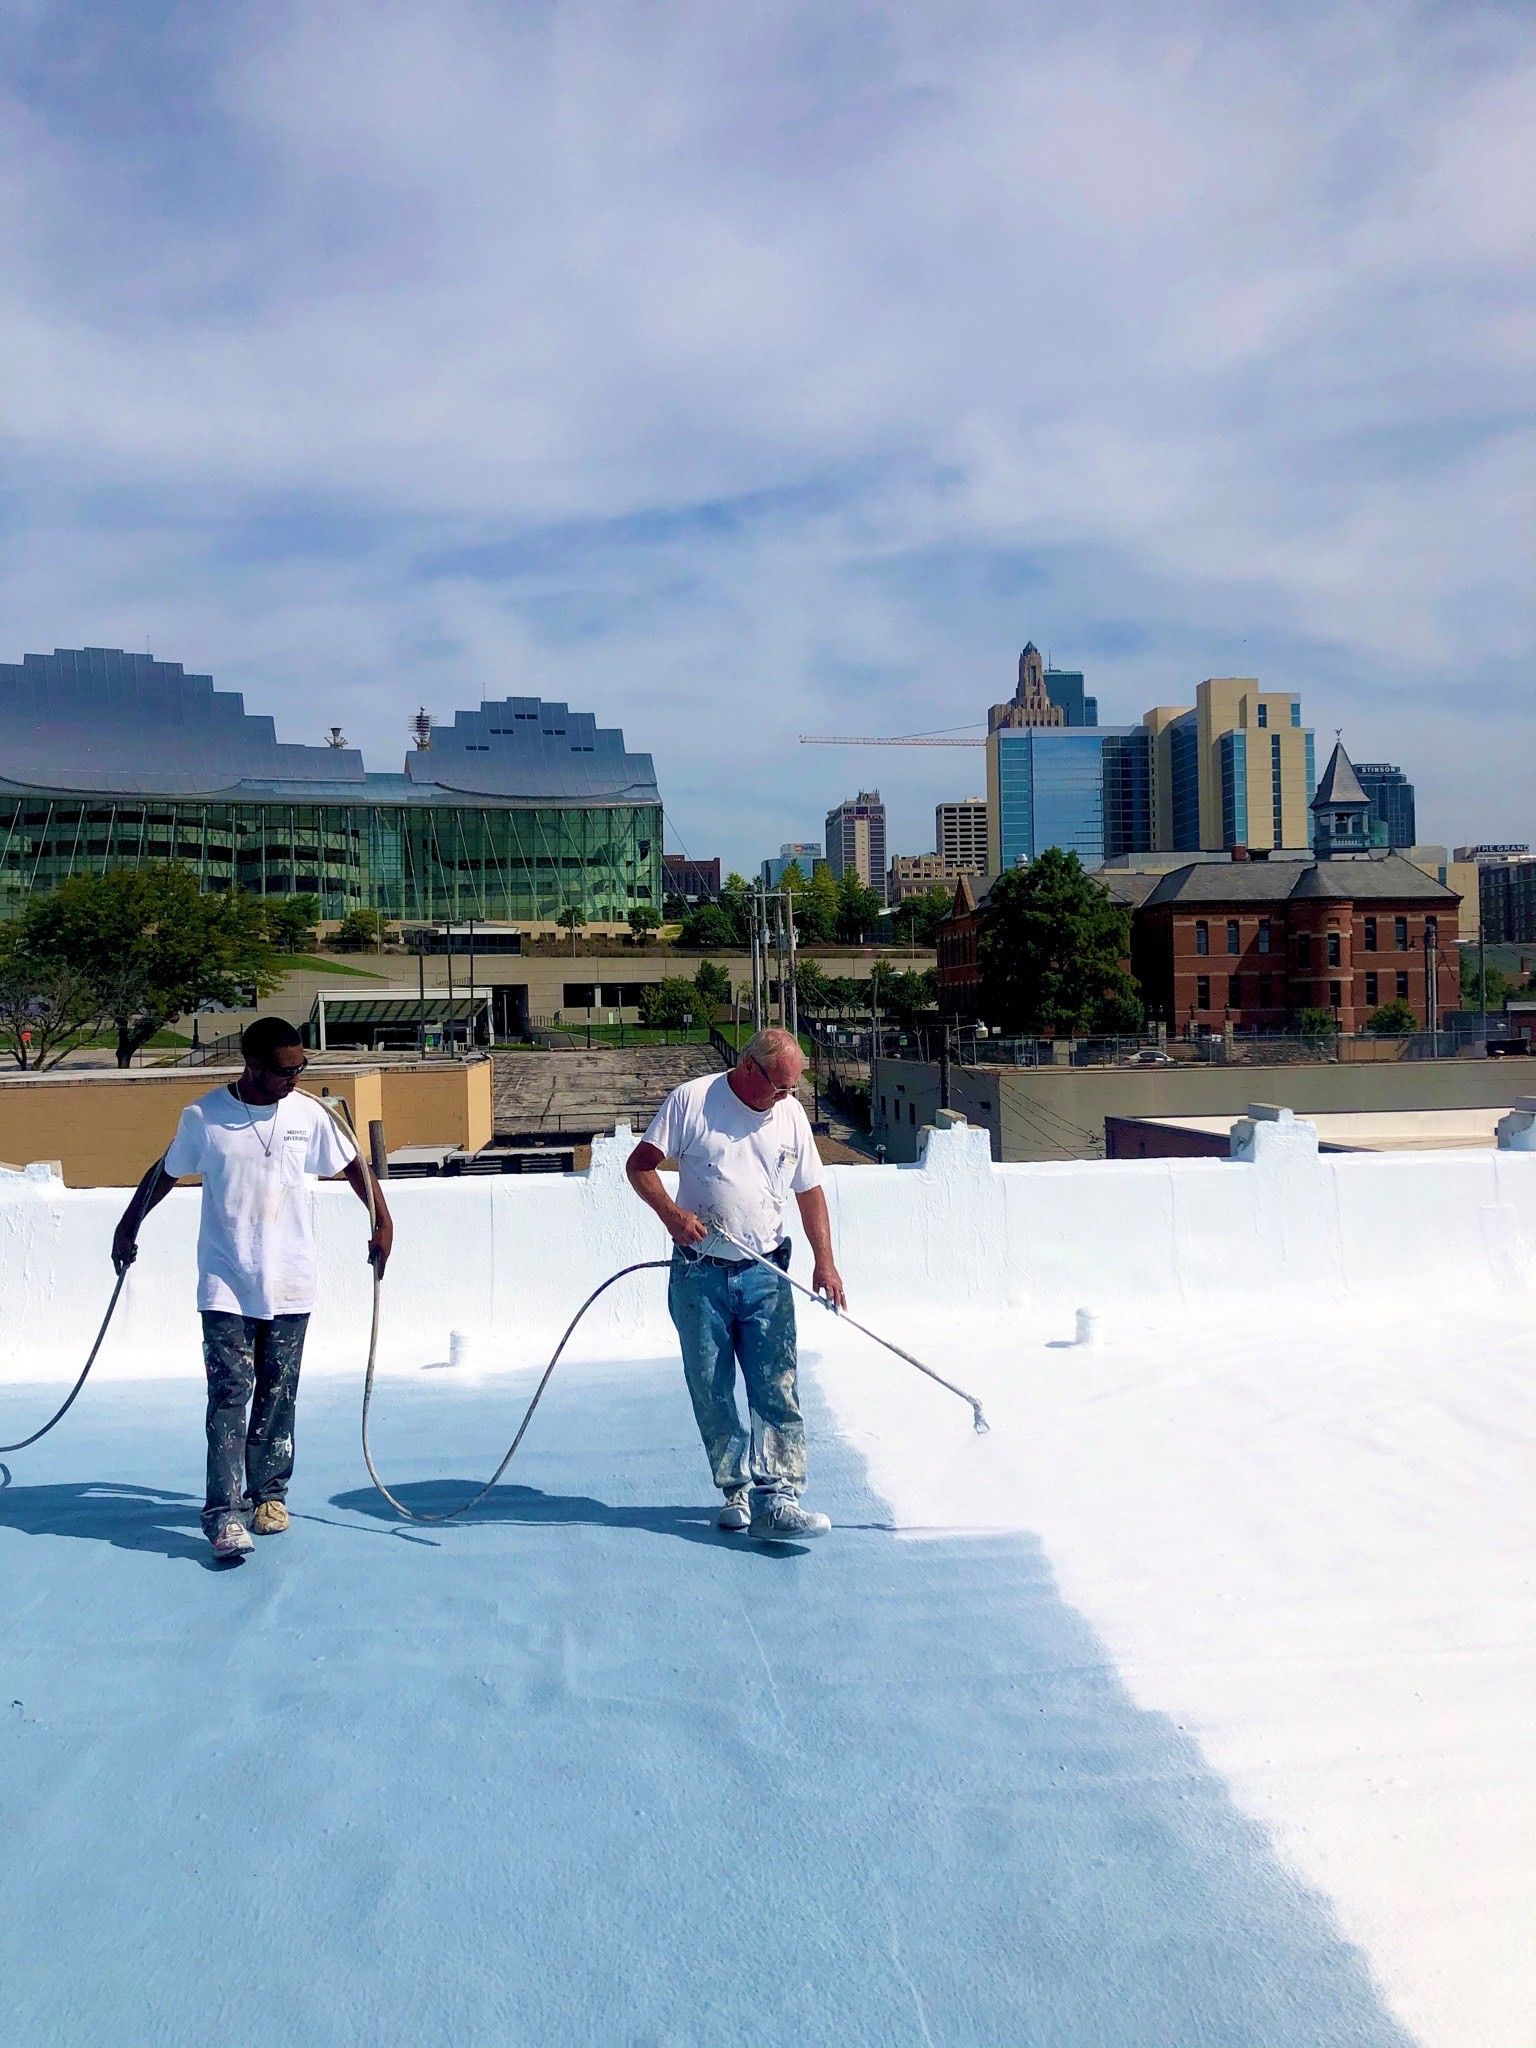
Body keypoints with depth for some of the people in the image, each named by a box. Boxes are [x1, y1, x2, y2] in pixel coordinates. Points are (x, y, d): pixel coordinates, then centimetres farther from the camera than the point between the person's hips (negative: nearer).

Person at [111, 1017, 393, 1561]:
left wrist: (383, 1221, 8)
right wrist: (128, 1227, 17)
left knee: (278, 1396, 8)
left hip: (291, 1286, 2)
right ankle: (224, 1513, -5)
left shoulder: (308, 1114, -1)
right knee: (229, 1395, -7)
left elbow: (352, 1165, 13)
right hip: (226, 1286, -2)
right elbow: (166, 1173, 11)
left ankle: (269, 1493, 23)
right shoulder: (203, 1116, -6)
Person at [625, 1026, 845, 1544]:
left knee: (776, 1389, -7)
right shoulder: (691, 1099, -3)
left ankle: (775, 1500, -8)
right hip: (699, 1274, -2)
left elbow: (810, 1193, 13)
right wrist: (670, 1212, -19)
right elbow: (639, 1165, -2)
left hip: (765, 1275, 2)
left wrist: (825, 1261, 2)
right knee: (711, 1391, 5)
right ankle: (736, 1492, 18)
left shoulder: (791, 1114, 8)